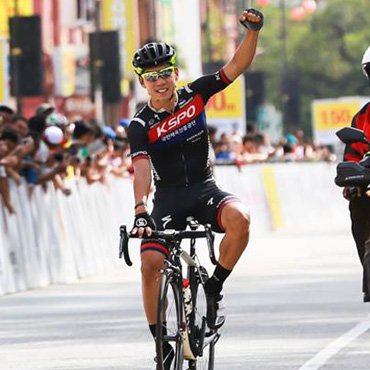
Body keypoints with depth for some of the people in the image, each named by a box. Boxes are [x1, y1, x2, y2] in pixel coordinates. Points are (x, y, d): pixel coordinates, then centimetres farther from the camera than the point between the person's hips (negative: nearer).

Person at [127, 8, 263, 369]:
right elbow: (142, 169, -21)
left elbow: (237, 66, -4)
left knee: (239, 219, -33)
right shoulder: (140, 125, -8)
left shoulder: (195, 95, -1)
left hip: (204, 189, 1)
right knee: (151, 264, -19)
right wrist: (140, 210, -37)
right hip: (168, 197, -1)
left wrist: (253, 31, -21)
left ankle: (214, 288, -10)